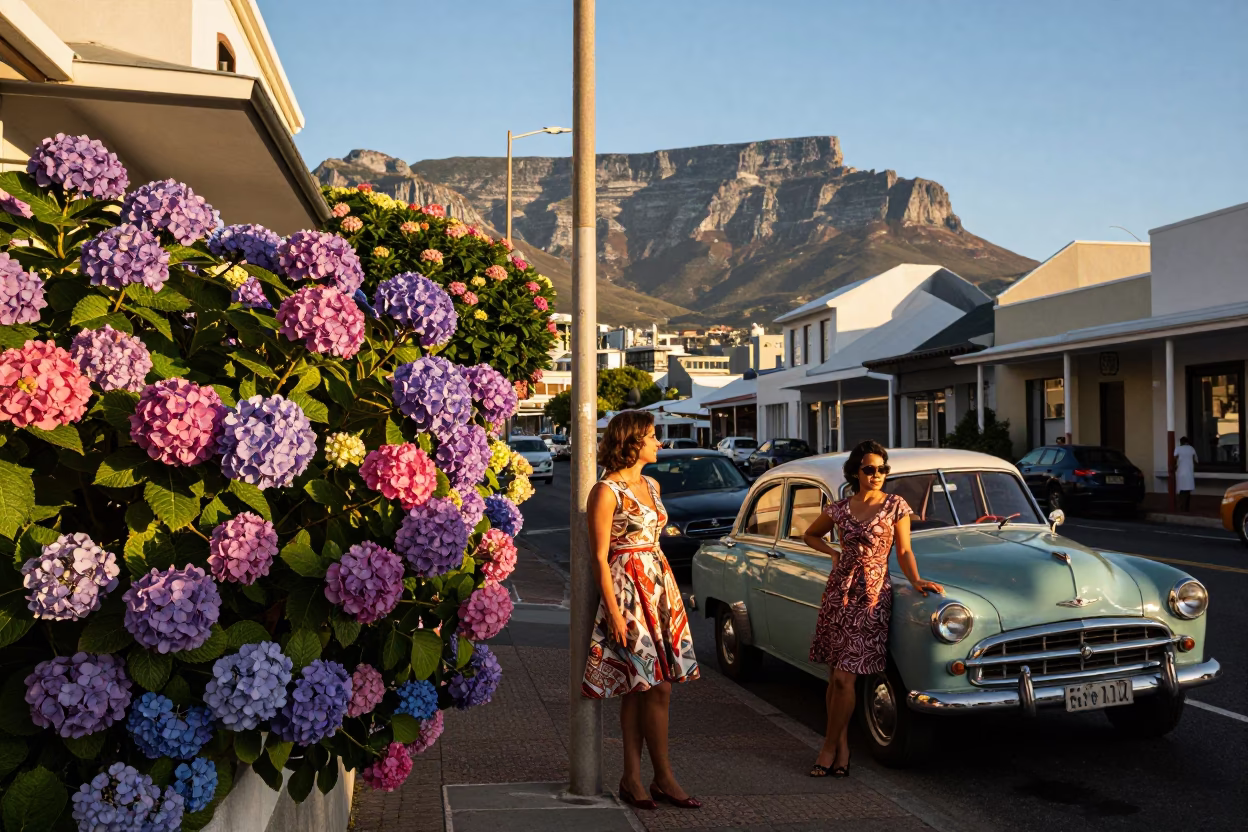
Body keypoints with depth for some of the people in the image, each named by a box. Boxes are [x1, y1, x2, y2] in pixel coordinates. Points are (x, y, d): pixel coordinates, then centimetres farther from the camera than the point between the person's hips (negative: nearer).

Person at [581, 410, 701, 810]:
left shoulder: (651, 485, 13)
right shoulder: (606, 492, -11)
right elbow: (600, 557, -12)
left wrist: (669, 590, 15)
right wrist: (614, 613, -16)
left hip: (659, 585, 8)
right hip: (628, 589, -8)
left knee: (641, 688, 7)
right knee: (657, 687, -5)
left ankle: (633, 779, 12)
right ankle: (664, 780, 6)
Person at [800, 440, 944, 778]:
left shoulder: (896, 506, -2)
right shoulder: (839, 509, 5)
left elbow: (904, 551, 1)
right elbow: (810, 535, 21)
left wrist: (916, 580, -15)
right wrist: (834, 553, 7)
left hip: (873, 596, -3)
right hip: (839, 592, 3)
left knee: (844, 678, -8)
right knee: (835, 677, 6)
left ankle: (830, 747, 7)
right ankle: (842, 748, 17)